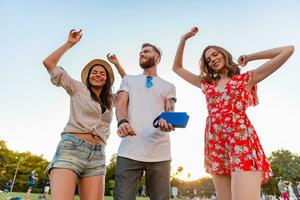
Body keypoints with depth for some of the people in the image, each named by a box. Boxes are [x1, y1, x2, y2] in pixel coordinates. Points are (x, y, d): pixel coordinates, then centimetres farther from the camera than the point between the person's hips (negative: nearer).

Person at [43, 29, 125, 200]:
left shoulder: (111, 100, 22)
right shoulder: (78, 89, 12)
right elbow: (49, 63, 9)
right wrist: (70, 43, 12)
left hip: (97, 155, 4)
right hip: (71, 148, -4)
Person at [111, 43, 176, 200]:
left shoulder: (168, 86, 20)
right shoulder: (128, 80, 21)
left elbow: (170, 112, 8)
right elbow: (121, 103, 6)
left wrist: (167, 123, -18)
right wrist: (122, 122, -17)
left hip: (159, 153, 1)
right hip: (129, 151, 0)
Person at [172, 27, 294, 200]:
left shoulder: (246, 78, 12)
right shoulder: (206, 83, 21)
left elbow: (288, 50, 11)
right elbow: (177, 68, 28)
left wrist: (250, 57, 16)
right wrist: (184, 39, 23)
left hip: (241, 138, -4)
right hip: (215, 144, 4)